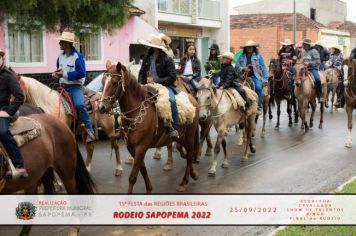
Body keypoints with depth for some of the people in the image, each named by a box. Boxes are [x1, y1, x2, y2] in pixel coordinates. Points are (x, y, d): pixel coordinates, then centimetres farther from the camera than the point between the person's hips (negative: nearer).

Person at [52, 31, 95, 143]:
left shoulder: (77, 56, -12)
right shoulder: (60, 56, 9)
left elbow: (81, 73, -21)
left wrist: (65, 74, -24)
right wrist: (56, 74, -1)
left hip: (75, 86, -8)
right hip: (63, 86, 8)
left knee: (79, 104, -32)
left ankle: (89, 129, -24)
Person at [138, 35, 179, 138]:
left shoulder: (167, 59, -8)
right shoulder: (147, 58, 7)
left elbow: (172, 77, -12)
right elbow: (141, 73, 17)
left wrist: (156, 81, -18)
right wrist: (140, 84, -4)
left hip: (165, 85, -6)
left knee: (171, 100, -33)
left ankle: (174, 128, -26)